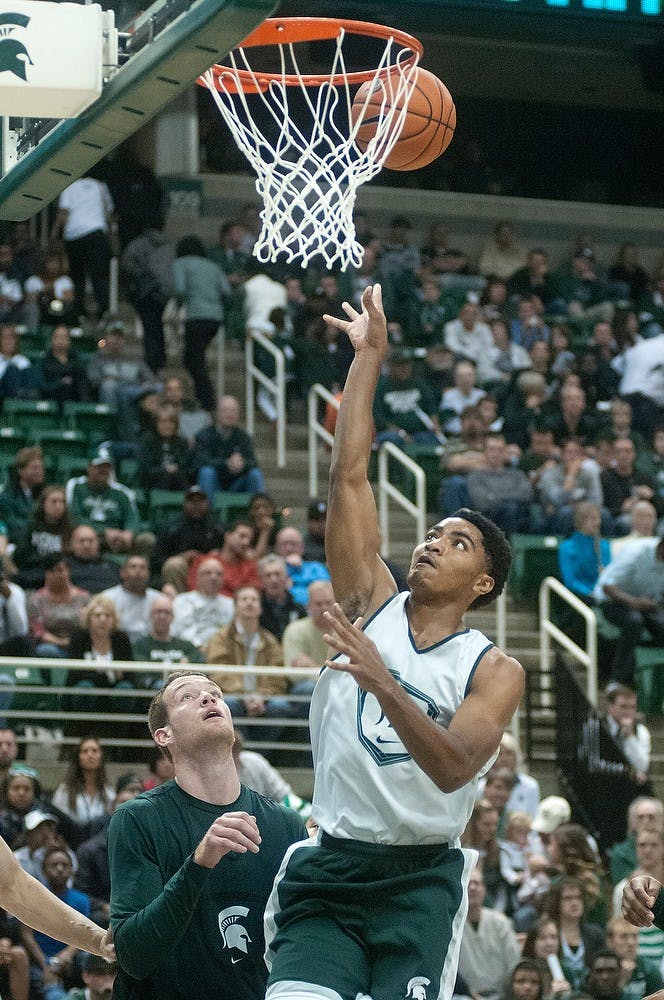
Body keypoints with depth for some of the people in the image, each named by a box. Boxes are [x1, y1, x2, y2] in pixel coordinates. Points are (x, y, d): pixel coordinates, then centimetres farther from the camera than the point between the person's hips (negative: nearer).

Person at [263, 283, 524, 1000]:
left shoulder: (494, 671, 3)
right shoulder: (372, 604, 10)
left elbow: (453, 768, -14)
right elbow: (348, 476, 4)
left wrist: (383, 684, -27)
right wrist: (369, 357, 1)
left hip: (419, 880, -1)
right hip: (329, 870, 1)